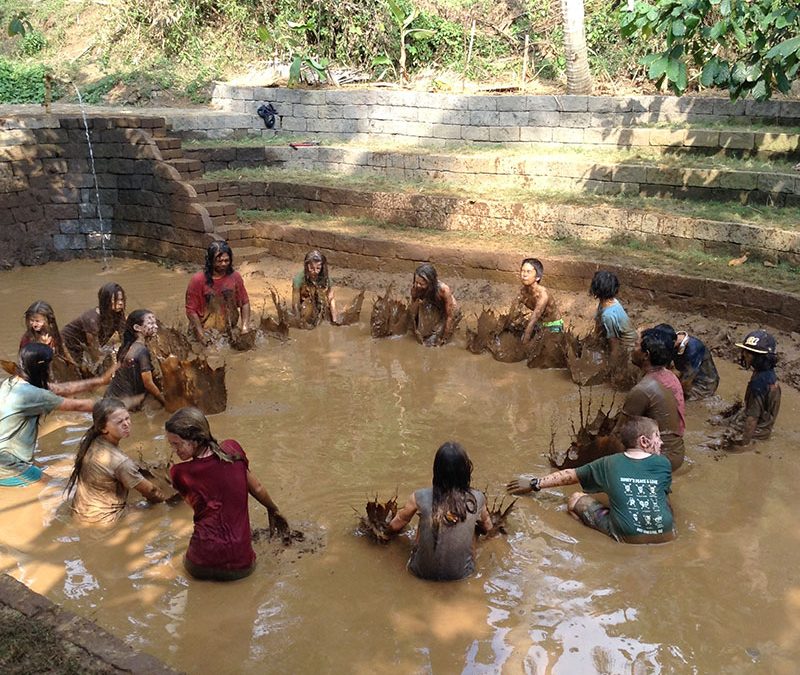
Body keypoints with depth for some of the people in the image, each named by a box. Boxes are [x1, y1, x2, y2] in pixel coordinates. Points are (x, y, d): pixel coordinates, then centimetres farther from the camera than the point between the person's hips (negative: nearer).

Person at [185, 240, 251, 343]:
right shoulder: (197, 280, -13)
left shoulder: (235, 277, -3)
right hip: (207, 333, -3)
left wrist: (245, 327, -7)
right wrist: (202, 336, -16)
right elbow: (191, 310, -10)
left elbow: (244, 303, 6)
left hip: (230, 332, 3)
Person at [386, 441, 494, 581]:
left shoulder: (420, 498, -17)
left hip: (423, 572, 0)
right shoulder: (476, 499, -13)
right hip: (462, 573, 1)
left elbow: (395, 526, 1)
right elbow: (487, 528, 8)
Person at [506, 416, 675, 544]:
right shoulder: (663, 463, 2)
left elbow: (570, 475, 14)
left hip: (628, 539, -3)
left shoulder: (609, 464, 2)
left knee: (576, 500, 11)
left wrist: (535, 483, 25)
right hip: (665, 538, 3)